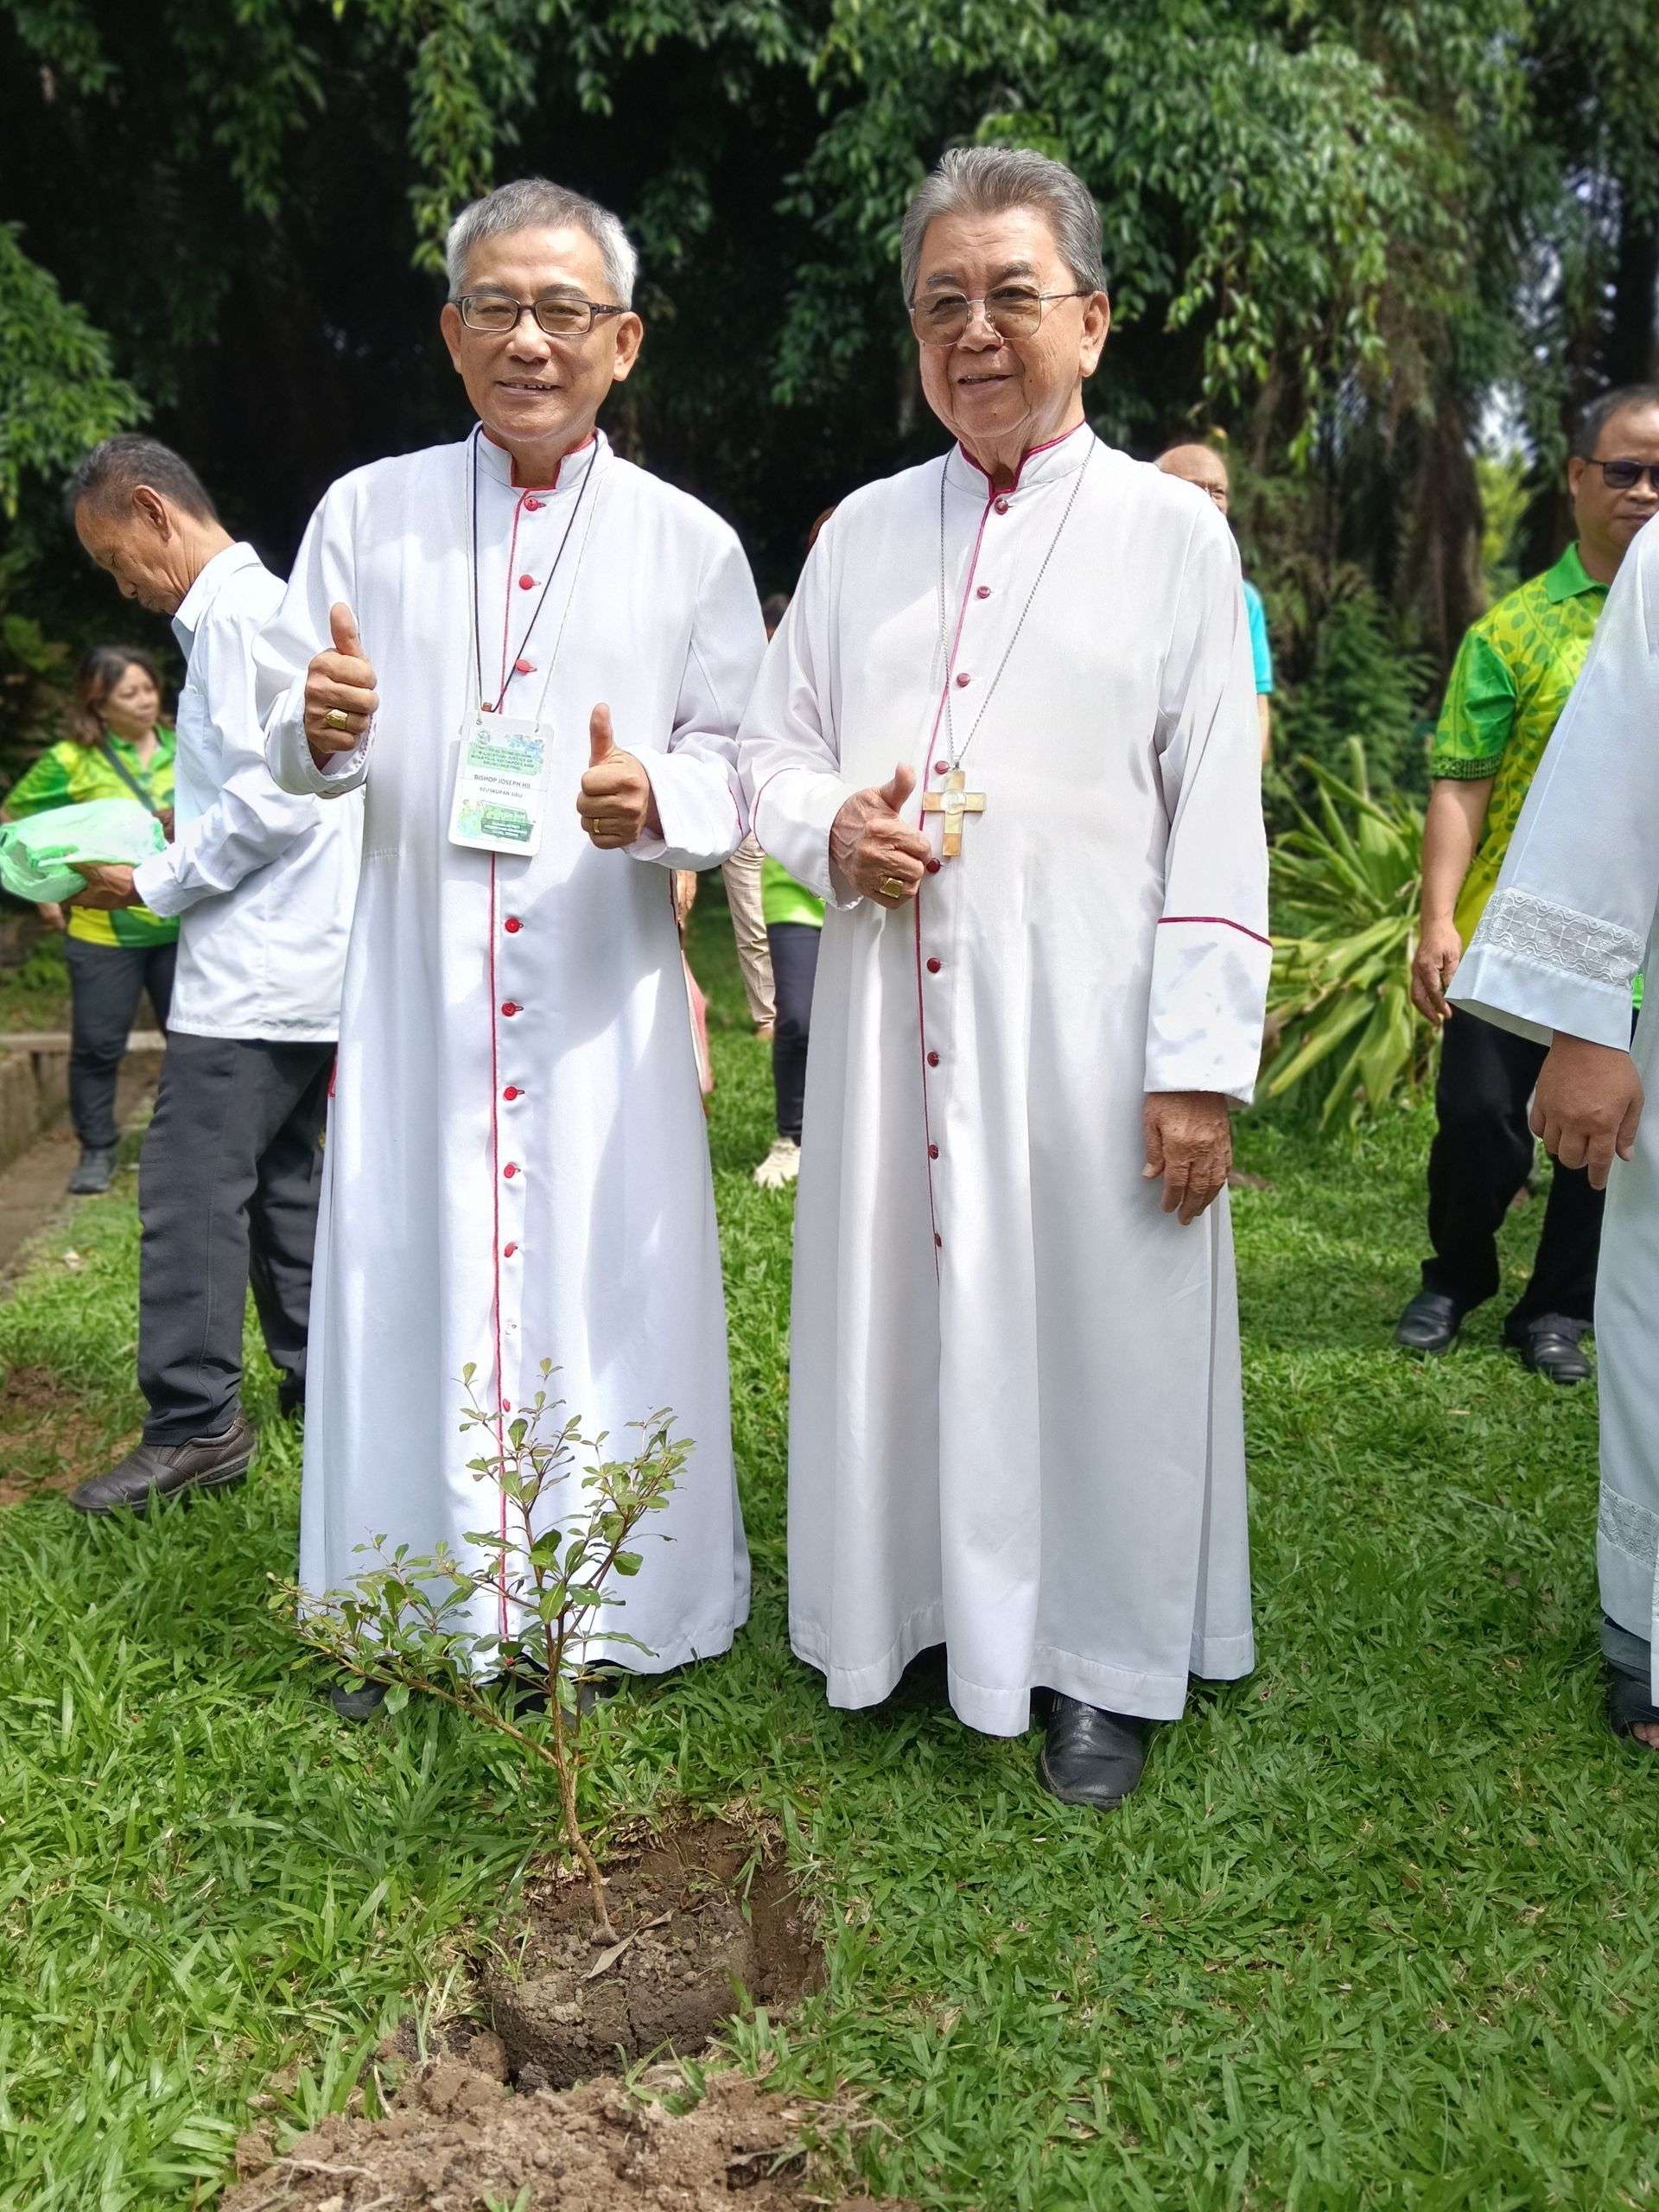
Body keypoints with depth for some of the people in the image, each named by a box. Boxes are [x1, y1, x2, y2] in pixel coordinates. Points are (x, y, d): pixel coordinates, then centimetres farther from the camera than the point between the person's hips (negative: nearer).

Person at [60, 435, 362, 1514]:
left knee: (191, 1188, -6)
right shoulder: (259, 604, 18)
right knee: (279, 1178, 15)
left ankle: (194, 1424, 0)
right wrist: (184, 831, 15)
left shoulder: (235, 614, -13)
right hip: (298, 961, 10)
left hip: (256, 969, -10)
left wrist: (154, 887, -11)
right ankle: (322, 1386, 24)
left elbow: (273, 803, -21)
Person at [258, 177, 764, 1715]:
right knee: (407, 1271, 6)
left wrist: (656, 801, -18)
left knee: (607, 1276, 4)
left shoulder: (688, 543, 4)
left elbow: (739, 762, 3)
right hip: (416, 972, 1)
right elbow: (291, 744, 8)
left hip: (603, 981, -1)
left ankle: (610, 1605, 22)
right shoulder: (366, 512, 6)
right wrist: (325, 729, -15)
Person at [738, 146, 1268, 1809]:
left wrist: (1200, 1063, -11)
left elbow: (1217, 815, -4)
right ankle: (908, 1607, 30)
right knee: (900, 1305, 10)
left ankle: (1102, 1659, 22)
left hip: (1079, 1022, -3)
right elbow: (769, 746, 16)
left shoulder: (1169, 530, 2)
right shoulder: (863, 530, 13)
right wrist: (829, 827, -8)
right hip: (890, 1011, 4)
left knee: (1095, 1325, 3)